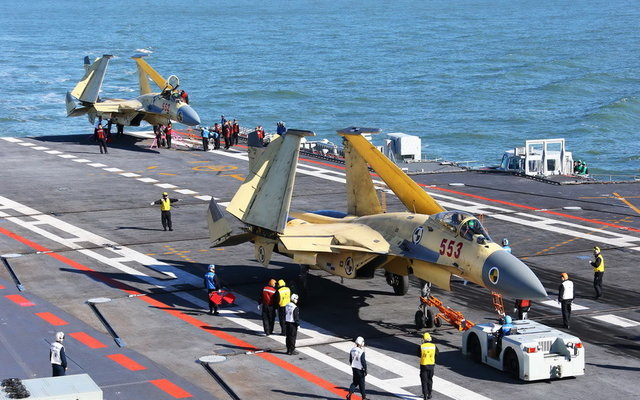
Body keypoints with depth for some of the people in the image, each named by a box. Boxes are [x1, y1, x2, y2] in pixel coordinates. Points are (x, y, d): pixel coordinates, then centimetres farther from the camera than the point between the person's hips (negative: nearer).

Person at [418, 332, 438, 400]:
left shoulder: (421, 347, -13)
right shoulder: (434, 346, -7)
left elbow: (419, 354, 0)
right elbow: (437, 353, 8)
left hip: (423, 365, -2)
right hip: (431, 365, 2)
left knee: (424, 380, 7)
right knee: (430, 380, 16)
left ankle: (425, 394, 1)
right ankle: (429, 394, 20)